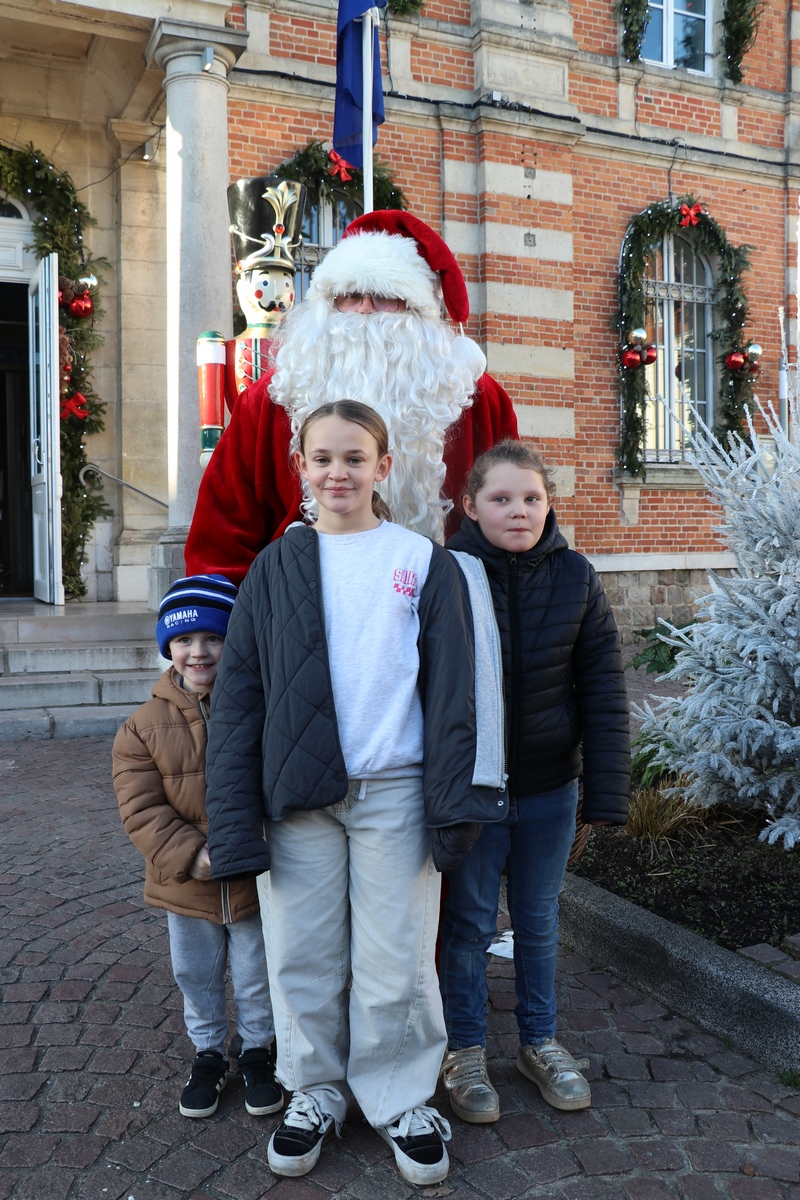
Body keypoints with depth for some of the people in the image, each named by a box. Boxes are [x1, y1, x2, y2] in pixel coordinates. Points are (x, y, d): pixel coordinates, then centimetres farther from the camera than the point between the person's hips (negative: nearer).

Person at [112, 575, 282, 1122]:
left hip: (258, 881, -2)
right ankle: (209, 1052, 43)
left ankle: (259, 1050, 40)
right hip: (187, 885, 2)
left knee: (257, 976, 16)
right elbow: (142, 808, -10)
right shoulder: (145, 724, -8)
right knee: (197, 977, 20)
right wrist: (192, 855, -21)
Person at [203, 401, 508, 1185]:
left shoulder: (423, 561, 2)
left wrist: (452, 802, -8)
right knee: (302, 956, 11)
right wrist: (234, 819, -1)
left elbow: (451, 687, 0)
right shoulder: (274, 568, 6)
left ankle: (401, 1099, 30)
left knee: (397, 960, 7)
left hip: (394, 791, -1)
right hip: (298, 795, 2)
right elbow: (238, 694, 5)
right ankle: (314, 1092, 34)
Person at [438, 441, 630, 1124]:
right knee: (468, 924, 12)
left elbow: (603, 692, -3)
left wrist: (606, 795, -5)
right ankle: (465, 1050, 32)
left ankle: (540, 1041, 38)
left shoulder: (576, 579, -5)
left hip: (549, 789, 2)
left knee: (539, 921, 18)